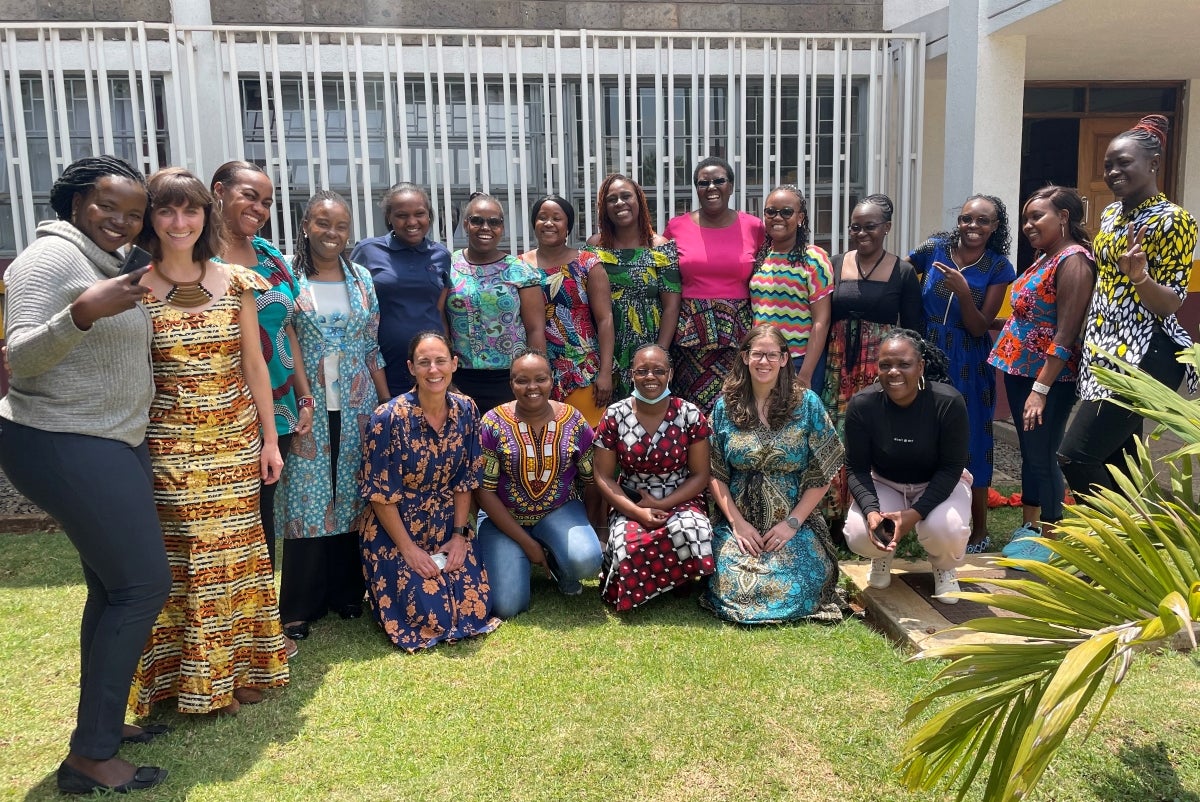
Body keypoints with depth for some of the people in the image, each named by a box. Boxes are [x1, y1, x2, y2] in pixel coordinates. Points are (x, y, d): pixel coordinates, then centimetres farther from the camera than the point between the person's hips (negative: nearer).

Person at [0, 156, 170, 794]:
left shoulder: (109, 264, 15)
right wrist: (83, 313, -32)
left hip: (113, 444, 9)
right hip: (65, 447, -9)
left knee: (114, 586, 12)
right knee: (143, 582, -10)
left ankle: (103, 722, 24)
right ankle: (89, 758, -2)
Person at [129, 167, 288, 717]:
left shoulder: (235, 282, 3)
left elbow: (254, 365, 7)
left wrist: (269, 438, 7)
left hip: (235, 439, 3)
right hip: (169, 445, -2)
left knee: (235, 551, 9)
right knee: (180, 557, 1)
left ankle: (239, 667, 25)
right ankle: (187, 679, 18)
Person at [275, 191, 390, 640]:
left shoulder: (361, 279, 9)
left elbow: (372, 347, 11)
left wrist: (387, 400, 9)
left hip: (356, 407, 4)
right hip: (308, 409, -3)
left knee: (352, 495, 8)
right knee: (306, 499, -1)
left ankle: (348, 592, 22)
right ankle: (299, 607, 11)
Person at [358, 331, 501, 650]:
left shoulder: (466, 410, -5)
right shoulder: (389, 418, -19)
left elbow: (465, 480, 2)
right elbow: (380, 493, -15)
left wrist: (459, 535, -5)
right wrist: (408, 549, -16)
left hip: (446, 528, 4)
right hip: (395, 530, -4)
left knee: (476, 605, -6)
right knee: (432, 614, -13)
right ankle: (381, 590, 19)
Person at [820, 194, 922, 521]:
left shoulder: (903, 272, 1)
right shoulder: (835, 265, 6)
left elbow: (912, 331, 2)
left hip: (882, 369, -2)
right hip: (839, 367, 2)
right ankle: (835, 513, 16)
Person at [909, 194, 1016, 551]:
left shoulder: (998, 268, -4)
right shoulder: (934, 249, -2)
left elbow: (980, 328, -7)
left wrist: (963, 291, -22)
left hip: (968, 367, -1)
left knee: (970, 443, 3)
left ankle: (978, 533, 17)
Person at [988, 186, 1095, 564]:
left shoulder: (1073, 261, -15)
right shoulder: (1046, 257, 13)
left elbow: (1065, 335, -20)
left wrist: (1040, 389, -23)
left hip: (1047, 377, -9)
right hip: (1020, 368, 9)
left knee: (1042, 456, -1)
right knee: (1029, 452, 16)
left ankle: (1049, 539, 11)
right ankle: (1029, 526, 28)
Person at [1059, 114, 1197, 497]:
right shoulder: (1111, 213, 13)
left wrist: (1139, 276, -32)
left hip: (1143, 356, -8)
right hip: (1104, 350, 8)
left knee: (1075, 457, -14)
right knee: (1117, 461, 11)